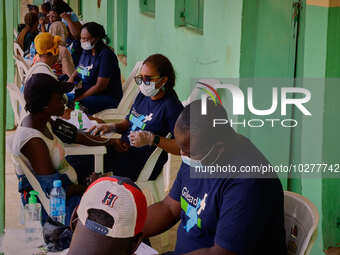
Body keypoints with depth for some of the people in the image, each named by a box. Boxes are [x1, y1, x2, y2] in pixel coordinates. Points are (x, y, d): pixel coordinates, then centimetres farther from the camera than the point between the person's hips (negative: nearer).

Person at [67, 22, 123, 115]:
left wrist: (80, 98, -20)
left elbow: (100, 86, -21)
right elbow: (78, 70, 24)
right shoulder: (86, 51, 9)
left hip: (108, 98, -9)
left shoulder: (106, 55, -18)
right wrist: (72, 78, 0)